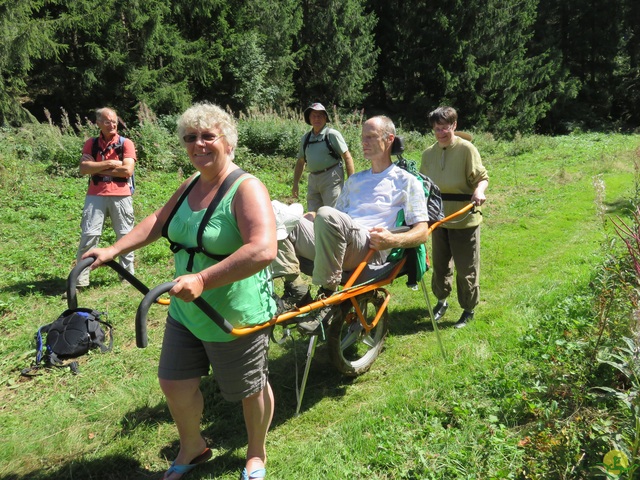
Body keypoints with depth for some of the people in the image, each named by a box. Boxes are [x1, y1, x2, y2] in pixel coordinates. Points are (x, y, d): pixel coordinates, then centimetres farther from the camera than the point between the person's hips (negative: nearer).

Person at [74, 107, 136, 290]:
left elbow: (127, 170, -11)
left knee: (125, 236, 9)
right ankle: (80, 279, 6)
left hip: (121, 195, -1)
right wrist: (109, 163, -11)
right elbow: (83, 168, -4)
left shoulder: (126, 143, 1)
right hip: (95, 195, 1)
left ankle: (128, 275, 23)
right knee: (88, 235, -1)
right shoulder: (91, 144, 8)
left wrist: (99, 170, -5)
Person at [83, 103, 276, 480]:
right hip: (186, 313, 8)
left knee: (250, 390, 14)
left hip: (236, 317, -7)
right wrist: (113, 251, 7)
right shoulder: (190, 186, 4)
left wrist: (203, 280, -42)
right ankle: (193, 448, 46)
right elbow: (159, 221, 17)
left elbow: (264, 250, -37)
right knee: (175, 384, 17)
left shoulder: (246, 188, -23)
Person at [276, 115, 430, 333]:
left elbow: (422, 231, 2)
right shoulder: (355, 179, 31)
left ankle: (327, 296, -25)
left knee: (327, 215, -35)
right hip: (337, 245, 7)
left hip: (370, 251, -6)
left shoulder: (407, 181, 11)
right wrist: (312, 217, 9)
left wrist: (393, 240, -20)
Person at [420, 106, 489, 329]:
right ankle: (441, 300, 37)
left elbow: (482, 177, -10)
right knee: (439, 264, 16)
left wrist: (478, 191, -28)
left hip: (464, 220, -5)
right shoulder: (428, 154, 5)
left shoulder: (466, 149, -11)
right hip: (439, 218, 5)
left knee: (466, 268, 5)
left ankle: (468, 310, 22)